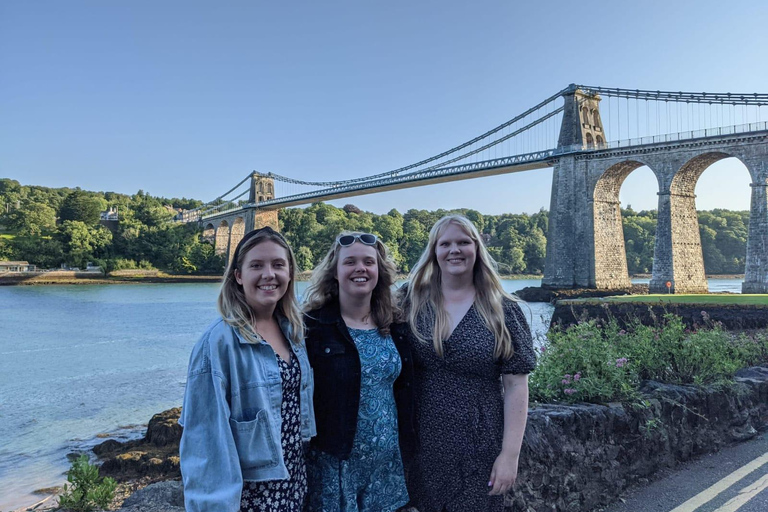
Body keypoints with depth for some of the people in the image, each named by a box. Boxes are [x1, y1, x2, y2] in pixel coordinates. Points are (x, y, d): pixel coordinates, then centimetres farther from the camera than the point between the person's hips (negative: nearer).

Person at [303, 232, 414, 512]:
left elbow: (405, 391, 10)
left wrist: (407, 450, 11)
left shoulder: (394, 327, 4)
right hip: (333, 461, -4)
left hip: (387, 460, 4)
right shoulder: (314, 325, -10)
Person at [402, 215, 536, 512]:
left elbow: (516, 387, -5)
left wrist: (510, 455, -9)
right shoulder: (412, 301, -2)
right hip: (420, 444, 2)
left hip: (479, 449, -1)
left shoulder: (504, 312, -5)